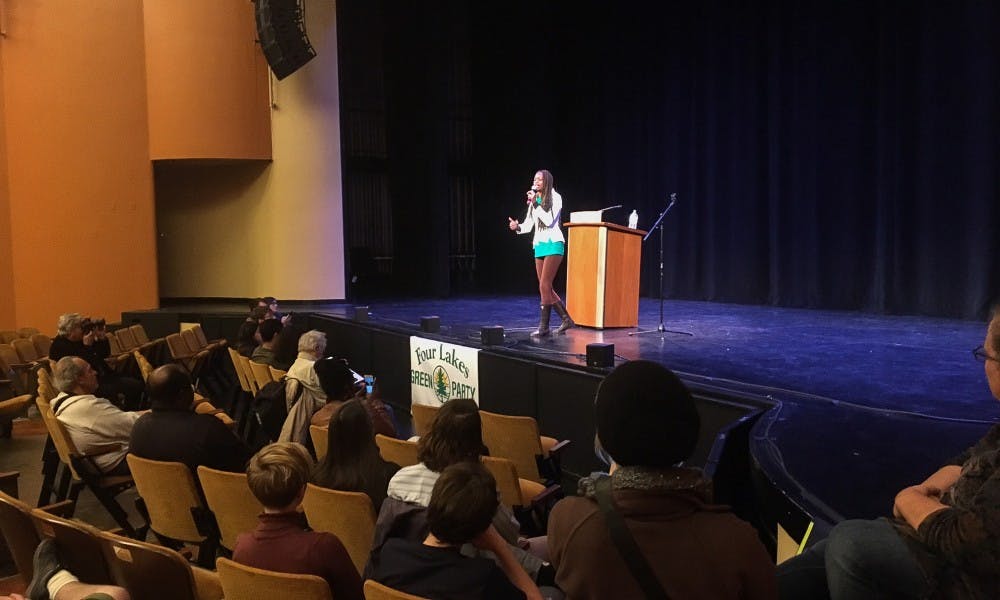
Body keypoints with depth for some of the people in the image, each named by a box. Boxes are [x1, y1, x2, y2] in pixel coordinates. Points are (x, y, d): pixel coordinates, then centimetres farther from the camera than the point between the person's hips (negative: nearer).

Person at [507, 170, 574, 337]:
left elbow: (549, 221, -15)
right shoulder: (534, 200, 15)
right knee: (546, 288, 6)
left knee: (544, 286, -13)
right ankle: (566, 320, 15)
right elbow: (528, 225, 11)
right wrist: (517, 226, -9)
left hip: (553, 243, -7)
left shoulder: (555, 198, -4)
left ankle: (543, 326, -9)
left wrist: (535, 204, -16)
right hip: (539, 245, 7)